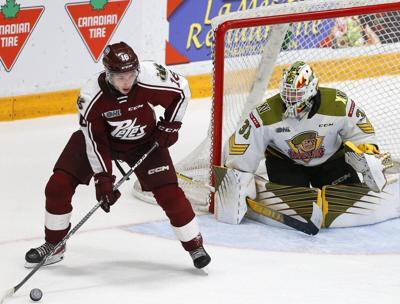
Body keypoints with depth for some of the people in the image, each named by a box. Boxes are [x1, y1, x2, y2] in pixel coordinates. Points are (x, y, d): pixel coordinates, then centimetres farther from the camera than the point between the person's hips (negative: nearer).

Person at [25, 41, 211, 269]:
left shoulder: (151, 78, -33)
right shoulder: (91, 96, -31)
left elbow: (181, 91, -12)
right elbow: (95, 140, -22)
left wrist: (169, 127, -11)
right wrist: (102, 178, -23)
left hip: (145, 141, 0)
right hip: (103, 138, 0)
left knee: (168, 192, -12)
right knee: (59, 185, -8)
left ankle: (195, 245, 9)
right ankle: (54, 245, 11)